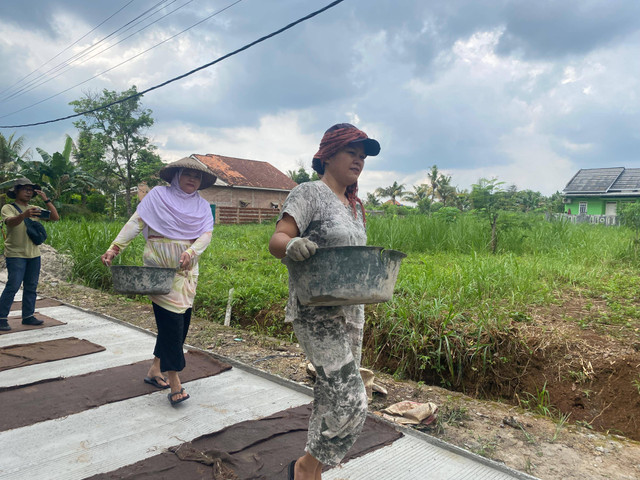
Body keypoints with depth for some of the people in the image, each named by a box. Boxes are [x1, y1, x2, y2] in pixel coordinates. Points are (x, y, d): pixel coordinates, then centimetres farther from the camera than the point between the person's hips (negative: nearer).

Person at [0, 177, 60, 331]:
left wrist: (46, 200, -4)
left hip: (34, 255, 6)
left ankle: (28, 315, 17)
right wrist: (24, 215, -44)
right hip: (16, 255, -6)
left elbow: (55, 217, 5)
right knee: (13, 286, -10)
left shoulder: (35, 209, 14)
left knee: (31, 287, 9)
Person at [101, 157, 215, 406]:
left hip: (187, 269, 5)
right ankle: (175, 382, -5)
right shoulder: (158, 195, 2)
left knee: (181, 319, 8)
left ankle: (155, 369, 27)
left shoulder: (202, 206, 11)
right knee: (171, 317, -11)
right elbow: (136, 222, -4)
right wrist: (114, 248, -14)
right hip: (159, 265, -5)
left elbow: (206, 234, -2)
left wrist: (190, 252, -22)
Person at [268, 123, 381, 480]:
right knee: (350, 401, -11)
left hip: (351, 312, 8)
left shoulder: (355, 205, 16)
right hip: (316, 312, -8)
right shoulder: (310, 193, -7)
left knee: (332, 394, 14)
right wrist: (291, 244, -38)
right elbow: (276, 242, -17)